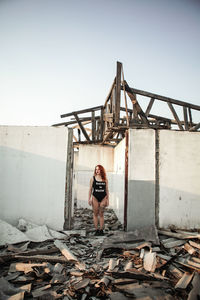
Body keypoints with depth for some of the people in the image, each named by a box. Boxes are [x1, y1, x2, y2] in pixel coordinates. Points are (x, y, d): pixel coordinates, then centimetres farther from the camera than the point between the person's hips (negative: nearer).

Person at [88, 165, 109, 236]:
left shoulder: (105, 180, 4)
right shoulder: (93, 179, 2)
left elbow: (107, 190, 8)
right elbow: (90, 189, 4)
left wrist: (107, 199, 4)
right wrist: (89, 199, -1)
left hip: (103, 197, 0)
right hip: (95, 197, 0)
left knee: (101, 214, 5)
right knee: (95, 214, 4)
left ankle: (101, 230, 11)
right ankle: (96, 230, 11)